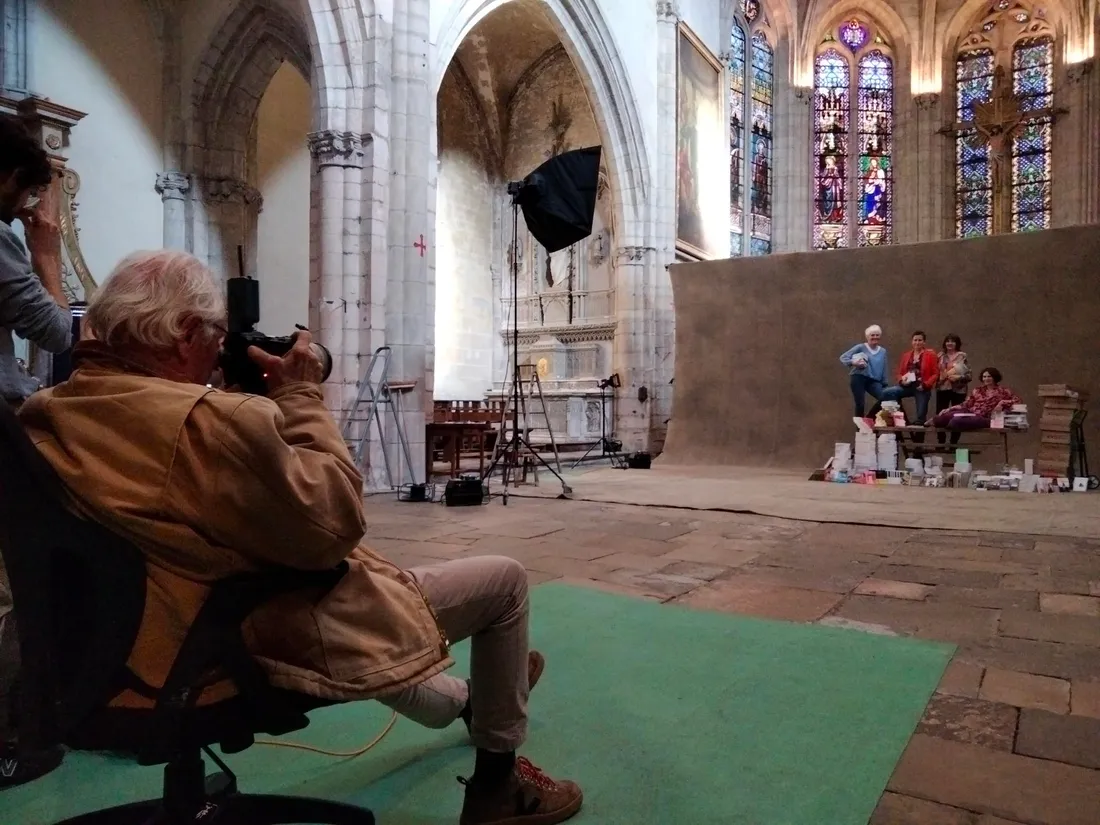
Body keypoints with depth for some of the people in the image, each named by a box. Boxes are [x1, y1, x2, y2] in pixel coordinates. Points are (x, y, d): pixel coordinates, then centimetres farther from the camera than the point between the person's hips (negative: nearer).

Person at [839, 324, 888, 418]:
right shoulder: (860, 347, 1)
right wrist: (853, 362, -21)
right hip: (858, 378, -3)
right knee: (860, 404, -6)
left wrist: (884, 384, 14)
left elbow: (883, 370, 19)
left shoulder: (883, 351, 15)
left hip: (873, 380, 4)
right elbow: (843, 358, -3)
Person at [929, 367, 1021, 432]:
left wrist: (1002, 403, -14)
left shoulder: (1002, 391, 8)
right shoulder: (977, 390, 19)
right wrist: (949, 409, 2)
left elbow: (1018, 401, 1)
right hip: (970, 413, 4)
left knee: (956, 421, -35)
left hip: (985, 418, -4)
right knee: (946, 416, -29)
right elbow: (966, 404, 14)